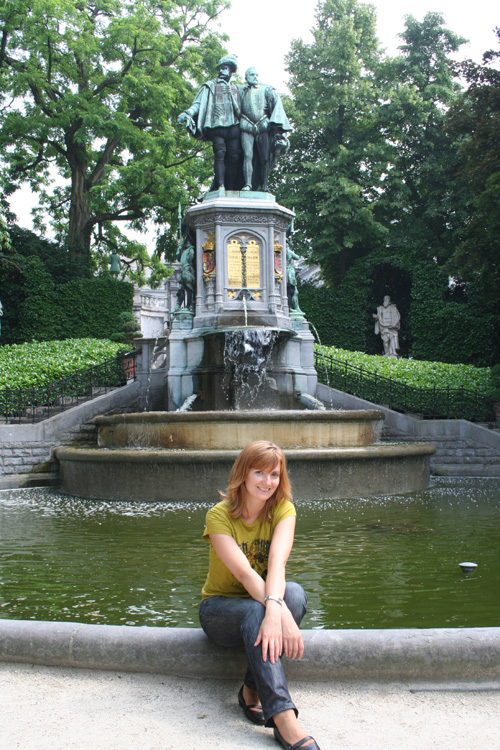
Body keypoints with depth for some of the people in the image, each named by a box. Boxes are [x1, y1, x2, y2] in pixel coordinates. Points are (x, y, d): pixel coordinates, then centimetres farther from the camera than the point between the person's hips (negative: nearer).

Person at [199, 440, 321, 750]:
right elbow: (244, 573, -30)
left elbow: (277, 562, -28)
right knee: (256, 612, -37)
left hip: (261, 603, 3)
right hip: (221, 608, -3)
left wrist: (274, 609, -47)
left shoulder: (283, 510, -10)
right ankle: (285, 721, -44)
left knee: (295, 593, -31)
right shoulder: (219, 516, -18)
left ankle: (252, 690, -22)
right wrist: (281, 614, -46)